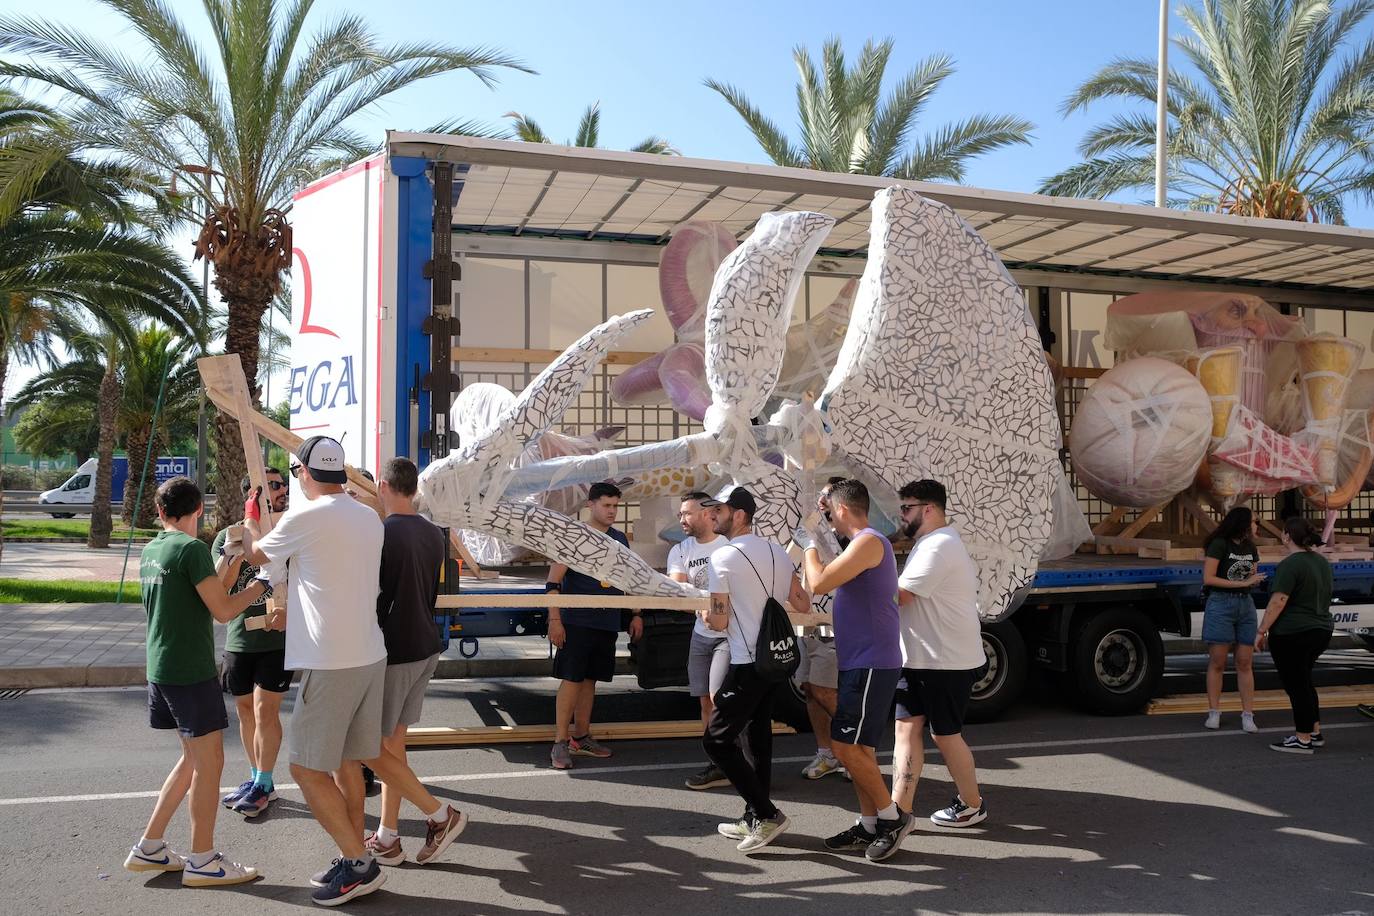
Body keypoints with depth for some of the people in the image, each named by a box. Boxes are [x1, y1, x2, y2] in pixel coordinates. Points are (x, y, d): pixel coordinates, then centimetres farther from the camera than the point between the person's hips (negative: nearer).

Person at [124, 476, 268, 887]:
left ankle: (149, 848, 24)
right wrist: (262, 583, -6)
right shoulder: (192, 548, -15)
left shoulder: (151, 550, 11)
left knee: (194, 758, 19)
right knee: (209, 763, 1)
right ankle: (202, 862, 9)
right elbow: (223, 610, -17)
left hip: (161, 669, 9)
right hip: (191, 672, -9)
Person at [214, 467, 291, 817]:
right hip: (239, 640, 3)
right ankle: (257, 780, 26)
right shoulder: (227, 537, 4)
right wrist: (240, 548, -21)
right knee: (246, 710, 12)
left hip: (277, 639, -3)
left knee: (265, 710, -5)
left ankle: (263, 785, 7)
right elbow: (219, 585, -9)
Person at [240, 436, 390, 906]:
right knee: (346, 762, 16)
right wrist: (291, 610, 34)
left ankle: (359, 863, 5)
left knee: (307, 767, 3)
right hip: (370, 654, 8)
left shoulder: (304, 518, -12)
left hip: (330, 662, -8)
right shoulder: (370, 518, 9)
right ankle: (353, 860, 24)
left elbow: (256, 555, 7)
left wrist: (247, 530, 30)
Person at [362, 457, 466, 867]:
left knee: (372, 748, 2)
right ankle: (387, 839, 19)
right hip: (426, 647, 8)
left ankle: (440, 815, 4)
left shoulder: (381, 533, -16)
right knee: (393, 742, 14)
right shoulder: (434, 534, 8)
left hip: (395, 652, -8)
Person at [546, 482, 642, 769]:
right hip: (576, 622, -6)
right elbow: (553, 582, -9)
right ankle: (561, 742, 2)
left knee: (589, 679, 12)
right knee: (571, 679, -6)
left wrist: (636, 615, 14)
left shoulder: (619, 539, 11)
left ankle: (581, 737, 21)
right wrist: (554, 620, -15)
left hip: (607, 623, 6)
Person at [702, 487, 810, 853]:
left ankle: (766, 814, -2)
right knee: (758, 735, 16)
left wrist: (705, 614, 9)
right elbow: (802, 604, 10)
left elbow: (720, 621, -13)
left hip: (747, 664, -8)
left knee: (717, 740, 0)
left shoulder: (723, 557, -13)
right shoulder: (778, 552, 8)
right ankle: (755, 820, 23)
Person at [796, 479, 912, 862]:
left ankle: (892, 816, 4)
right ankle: (870, 825, 21)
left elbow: (819, 583, -21)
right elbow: (832, 581, 27)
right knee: (858, 747, 14)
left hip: (871, 664, -10)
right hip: (860, 662, 10)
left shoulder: (869, 541, -16)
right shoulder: (866, 544, 17)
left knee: (846, 745, -8)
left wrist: (809, 545, -6)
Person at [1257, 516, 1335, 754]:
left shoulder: (1290, 565, -18)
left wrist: (1262, 631, -15)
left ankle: (1303, 740, 5)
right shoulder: (1322, 562, 10)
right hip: (1322, 630, 9)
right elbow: (1323, 597, 19)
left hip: (1292, 634, -9)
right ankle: (1315, 732, 24)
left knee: (1295, 684, -1)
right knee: (1303, 681, 20)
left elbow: (1278, 602, -22)